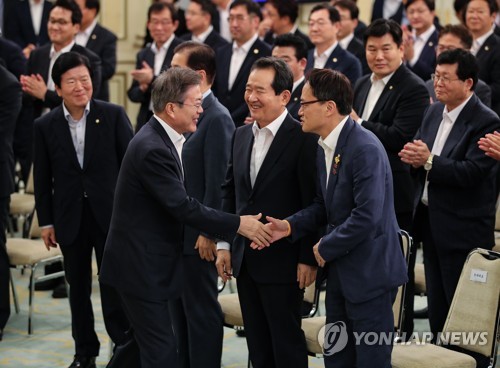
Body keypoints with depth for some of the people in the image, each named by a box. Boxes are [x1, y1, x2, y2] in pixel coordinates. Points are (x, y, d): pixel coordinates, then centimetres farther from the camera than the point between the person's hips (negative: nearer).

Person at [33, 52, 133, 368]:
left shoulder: (114, 115, -6)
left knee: (115, 283, 4)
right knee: (78, 288, 12)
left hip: (111, 214, -2)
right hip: (70, 219, 2)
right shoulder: (45, 126, 0)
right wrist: (46, 221, 4)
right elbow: (43, 178, 4)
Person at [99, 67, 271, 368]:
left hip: (148, 263, 10)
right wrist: (238, 225, -19)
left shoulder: (164, 139, 8)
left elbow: (177, 203, 16)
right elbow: (183, 207, -25)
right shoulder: (152, 149, -23)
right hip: (141, 265, -10)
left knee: (144, 341, 18)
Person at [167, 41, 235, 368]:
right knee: (180, 310, 16)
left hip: (198, 236, -9)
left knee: (202, 312, 1)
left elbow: (218, 182, -18)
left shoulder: (217, 118, -16)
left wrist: (208, 233, -18)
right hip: (176, 231, 9)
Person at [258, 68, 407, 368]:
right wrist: (290, 226, -2)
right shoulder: (325, 148, 8)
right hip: (341, 271, 9)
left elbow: (366, 217, -27)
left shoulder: (365, 149, -22)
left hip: (369, 274, -9)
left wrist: (325, 248, -15)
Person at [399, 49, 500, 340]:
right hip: (430, 223, 8)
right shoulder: (434, 112, 9)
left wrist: (429, 160, -30)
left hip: (463, 231, -8)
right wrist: (414, 158, -9)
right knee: (437, 309, 16)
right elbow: (421, 152, 14)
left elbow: (472, 173, -24)